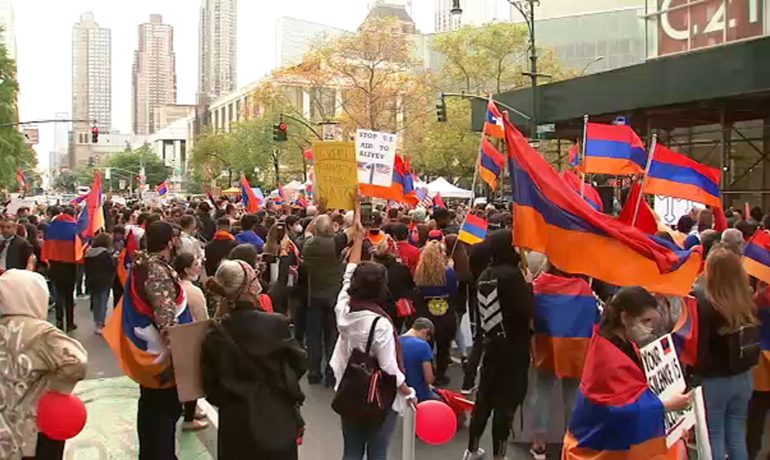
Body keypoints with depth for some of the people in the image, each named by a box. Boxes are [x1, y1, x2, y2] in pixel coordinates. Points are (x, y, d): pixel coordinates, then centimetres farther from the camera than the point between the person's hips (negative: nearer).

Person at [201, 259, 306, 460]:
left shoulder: (215, 336, -11)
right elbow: (297, 364, -2)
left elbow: (211, 390, -2)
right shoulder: (277, 324, -16)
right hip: (277, 421, -1)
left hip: (236, 427, 1)